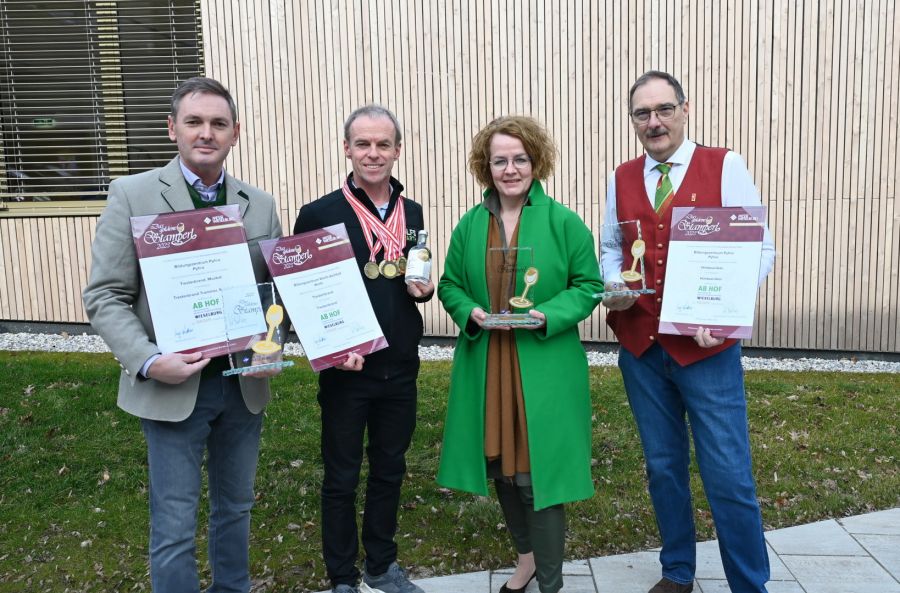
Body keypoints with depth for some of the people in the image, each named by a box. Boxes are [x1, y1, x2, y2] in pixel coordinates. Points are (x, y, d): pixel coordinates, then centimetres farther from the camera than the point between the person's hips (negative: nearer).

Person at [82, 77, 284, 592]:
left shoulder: (261, 204, 4)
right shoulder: (132, 195, -5)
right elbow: (105, 297, -6)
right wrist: (148, 361, -20)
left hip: (244, 383, 4)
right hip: (171, 389, -3)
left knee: (236, 508, 20)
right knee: (175, 528, 4)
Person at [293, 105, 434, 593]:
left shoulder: (412, 213, 6)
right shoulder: (319, 214, -9)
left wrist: (424, 290, -5)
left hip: (400, 369, 5)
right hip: (346, 370, -4)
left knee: (389, 470, 18)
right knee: (342, 478, 10)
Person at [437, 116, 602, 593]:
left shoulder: (563, 222, -4)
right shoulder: (469, 225, 6)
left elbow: (588, 285, -2)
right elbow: (449, 285, 11)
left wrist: (549, 317, -18)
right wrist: (469, 312, -10)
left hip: (544, 370, -4)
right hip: (485, 368, 4)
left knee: (537, 472, -1)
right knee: (501, 467, 15)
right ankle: (528, 555, 39)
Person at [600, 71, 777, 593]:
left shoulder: (726, 166, -4)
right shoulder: (621, 179, 8)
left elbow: (760, 249, -6)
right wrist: (612, 287, -7)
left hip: (707, 347, -4)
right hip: (640, 346, 4)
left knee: (729, 475, 0)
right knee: (663, 467, 15)